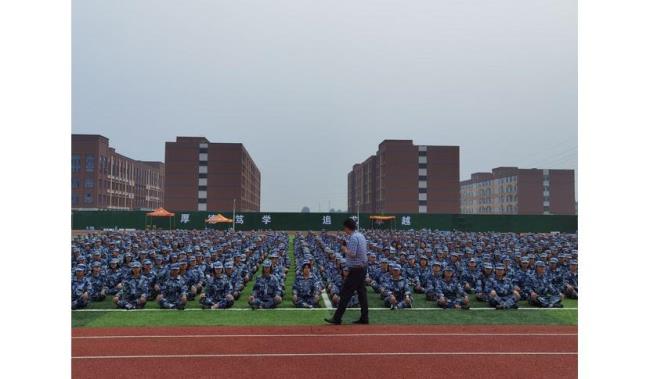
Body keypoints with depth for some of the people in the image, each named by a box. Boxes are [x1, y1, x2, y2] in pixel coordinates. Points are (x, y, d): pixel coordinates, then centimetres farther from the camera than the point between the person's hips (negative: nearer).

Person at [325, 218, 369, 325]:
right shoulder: (361, 236, 12)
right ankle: (364, 318, 16)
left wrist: (344, 249, -6)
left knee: (345, 293, -5)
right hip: (363, 267, 10)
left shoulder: (353, 238, -17)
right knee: (362, 292, 12)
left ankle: (337, 318, -1)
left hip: (355, 269, -10)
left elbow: (352, 254, -24)